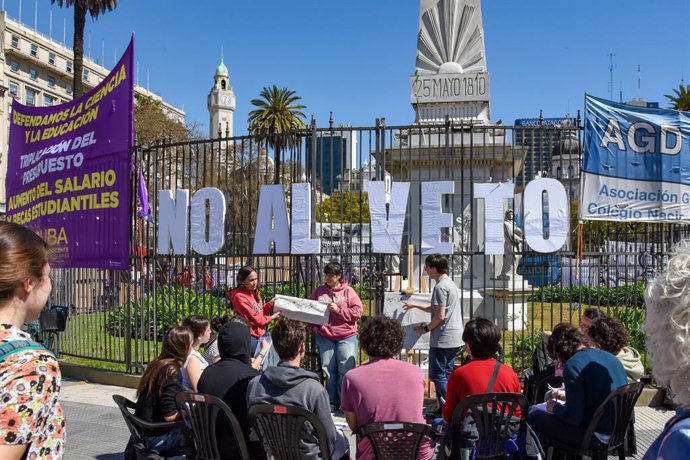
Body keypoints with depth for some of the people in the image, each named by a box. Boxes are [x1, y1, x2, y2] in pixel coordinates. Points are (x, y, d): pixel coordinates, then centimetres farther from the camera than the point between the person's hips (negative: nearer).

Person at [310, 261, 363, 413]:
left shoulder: (348, 291, 2)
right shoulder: (319, 291, 9)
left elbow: (357, 312, -5)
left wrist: (338, 310, -13)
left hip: (346, 337, -2)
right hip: (325, 337, 3)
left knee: (346, 371, -4)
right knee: (329, 372, 7)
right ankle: (332, 405, 18)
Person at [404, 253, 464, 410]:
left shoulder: (440, 287, -16)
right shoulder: (450, 283, 16)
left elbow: (440, 316, -19)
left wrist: (426, 328, -5)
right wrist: (414, 306, 31)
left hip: (442, 340, -10)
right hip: (454, 339, 10)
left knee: (437, 376, -2)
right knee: (446, 374, 15)